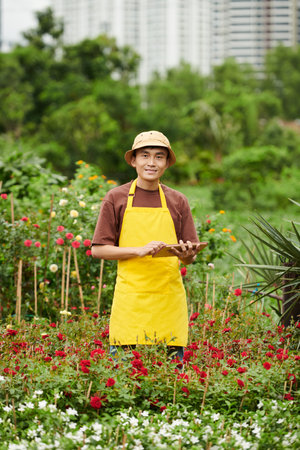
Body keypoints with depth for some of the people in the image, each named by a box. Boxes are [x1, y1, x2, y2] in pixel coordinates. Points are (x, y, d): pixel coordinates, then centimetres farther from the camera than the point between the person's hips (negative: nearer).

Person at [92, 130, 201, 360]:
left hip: (169, 300, 2)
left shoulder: (178, 201, 12)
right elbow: (98, 249, 2)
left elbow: (191, 257, 13)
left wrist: (186, 254, -12)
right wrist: (140, 250, -12)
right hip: (130, 300, -2)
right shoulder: (116, 198, 5)